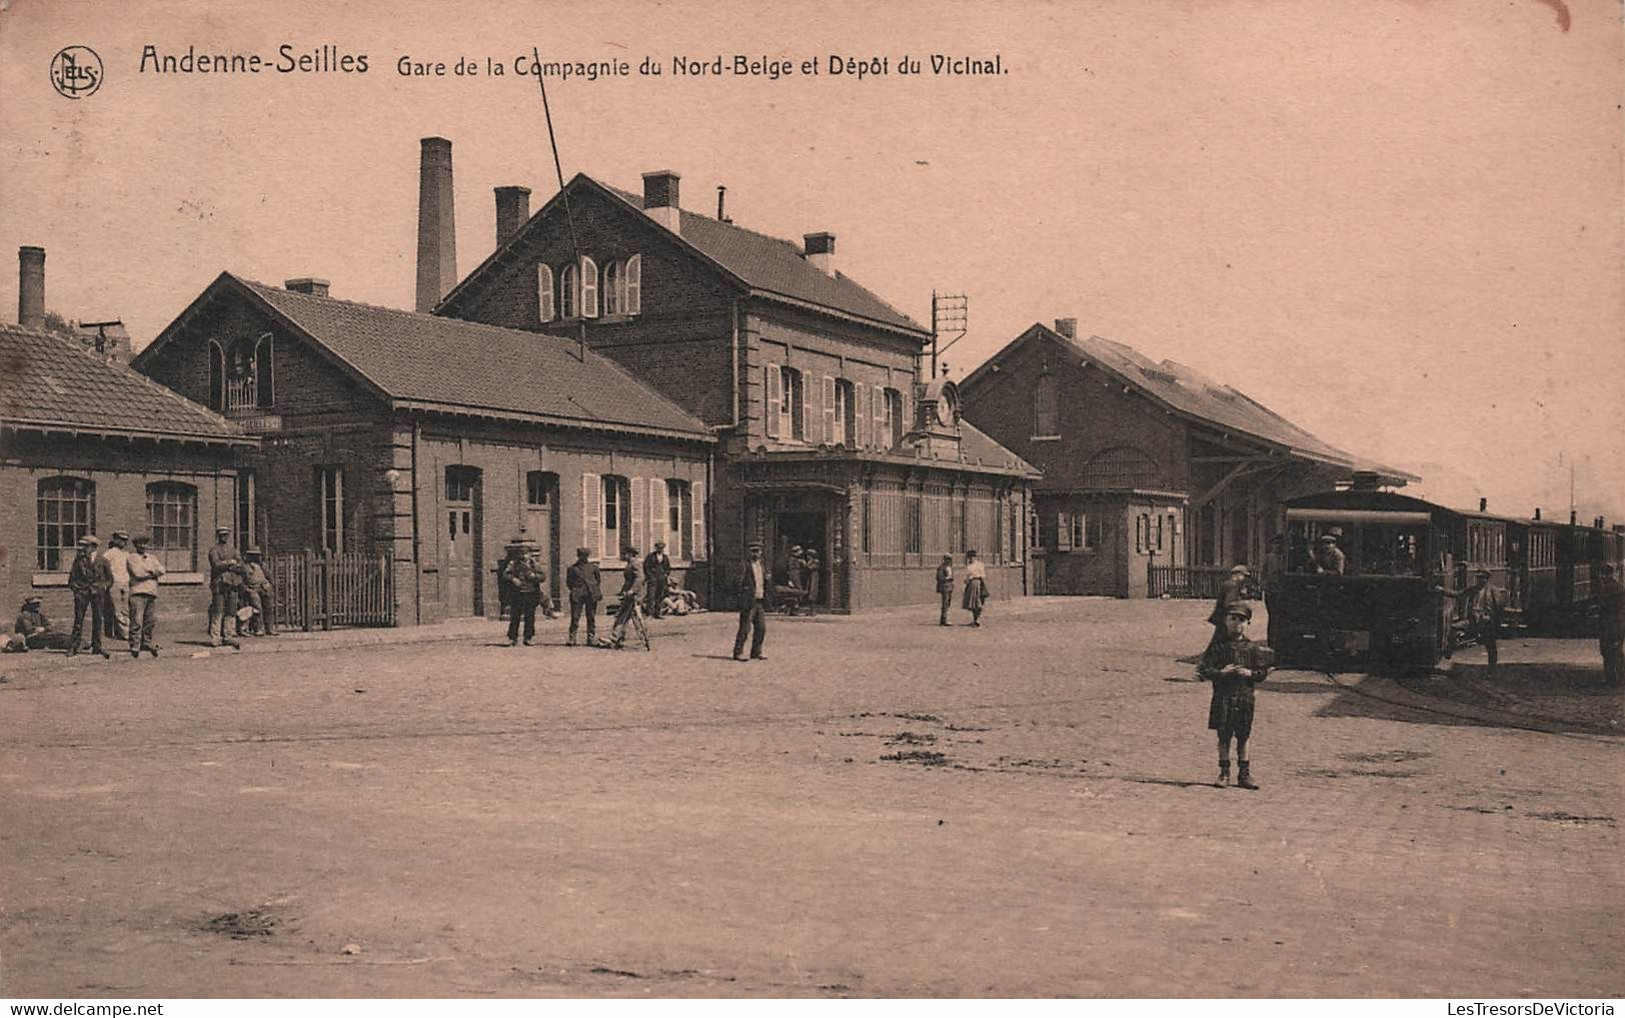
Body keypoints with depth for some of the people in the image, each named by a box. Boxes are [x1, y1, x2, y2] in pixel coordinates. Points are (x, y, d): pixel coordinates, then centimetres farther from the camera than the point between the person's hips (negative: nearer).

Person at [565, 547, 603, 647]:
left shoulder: (593, 567, 12)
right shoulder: (572, 568, 7)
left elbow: (598, 580, 18)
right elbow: (568, 582, 11)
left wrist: (596, 591, 8)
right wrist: (574, 589, 0)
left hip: (591, 595, 2)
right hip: (577, 596, -2)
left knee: (591, 618, 4)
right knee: (575, 617, -6)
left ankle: (591, 639, 10)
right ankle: (572, 638, -5)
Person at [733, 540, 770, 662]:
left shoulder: (762, 566, 15)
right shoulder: (745, 566, -7)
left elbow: (767, 582, 25)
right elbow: (738, 584, -11)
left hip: (760, 601, 7)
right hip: (749, 601, -7)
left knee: (761, 628, 8)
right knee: (745, 628, -6)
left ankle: (756, 652, 17)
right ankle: (738, 652, 1)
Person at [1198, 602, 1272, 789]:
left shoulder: (1253, 648, 4)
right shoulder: (1217, 646, 1)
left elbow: (1262, 672, 7)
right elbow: (1203, 670, -1)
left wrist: (1250, 673, -12)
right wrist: (1221, 673, -16)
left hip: (1245, 698, 1)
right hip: (1223, 697, -1)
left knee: (1243, 738, 7)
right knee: (1224, 737, 3)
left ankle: (1244, 774, 14)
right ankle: (1224, 772, 11)